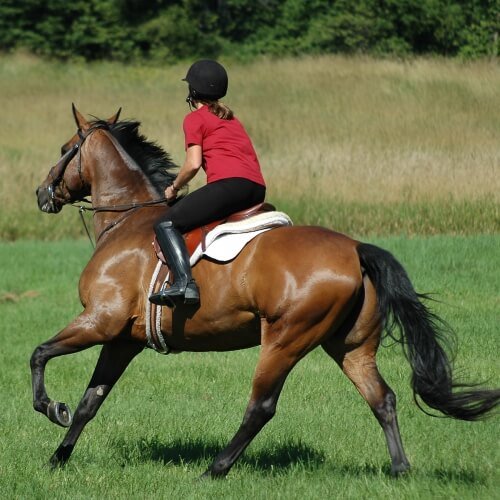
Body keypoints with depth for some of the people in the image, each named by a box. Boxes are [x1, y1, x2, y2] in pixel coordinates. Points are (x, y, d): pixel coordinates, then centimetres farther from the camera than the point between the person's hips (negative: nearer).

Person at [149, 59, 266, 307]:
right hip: (258, 189, 8)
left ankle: (184, 282, -30)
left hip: (228, 183, -8)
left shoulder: (195, 119, 8)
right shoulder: (231, 119, 30)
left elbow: (194, 164, -5)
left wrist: (174, 188, 12)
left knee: (167, 224, -7)